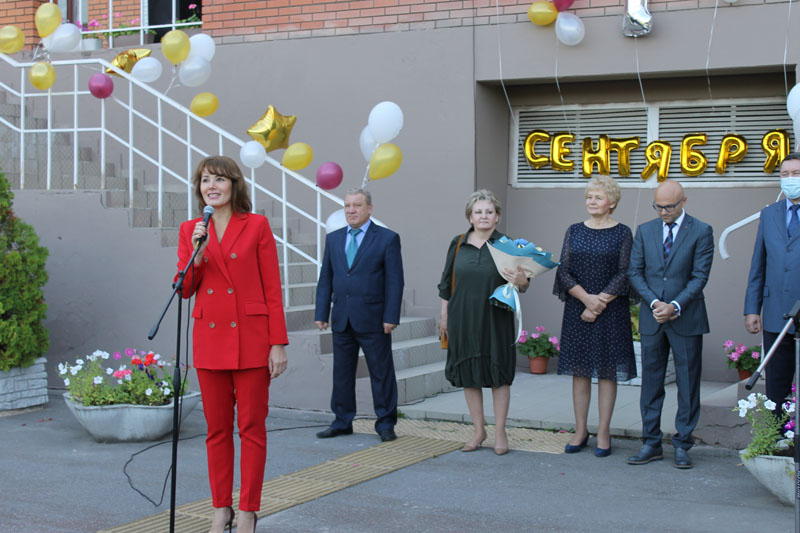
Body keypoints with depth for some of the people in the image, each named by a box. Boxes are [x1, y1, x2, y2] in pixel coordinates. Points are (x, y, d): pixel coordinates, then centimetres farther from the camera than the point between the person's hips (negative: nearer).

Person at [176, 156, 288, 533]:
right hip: (209, 339, 3)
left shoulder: (256, 226, -1)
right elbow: (184, 290, 6)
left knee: (252, 427, 1)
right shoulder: (190, 230, 8)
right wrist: (197, 254, -12)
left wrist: (278, 344, -7)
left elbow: (272, 289, -3)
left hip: (251, 340, -3)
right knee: (217, 428, 9)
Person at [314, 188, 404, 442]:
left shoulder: (387, 238, -2)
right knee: (341, 373, 10)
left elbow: (395, 281, -6)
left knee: (381, 372, 2)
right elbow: (325, 278, 12)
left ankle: (385, 423, 13)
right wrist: (321, 313, 5)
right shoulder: (333, 239, 11)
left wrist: (391, 317, -12)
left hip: (372, 319, -4)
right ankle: (342, 422, 20)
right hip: (342, 319, 4)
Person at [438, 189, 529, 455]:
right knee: (469, 374, 7)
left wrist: (521, 281, -26)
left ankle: (500, 432, 12)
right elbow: (446, 283, 10)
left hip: (495, 321, -2)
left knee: (498, 374, 2)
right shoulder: (458, 244, 5)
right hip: (464, 320, 2)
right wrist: (444, 316, 9)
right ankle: (479, 431, 19)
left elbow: (523, 285, -3)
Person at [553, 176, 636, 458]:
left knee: (607, 371, 1)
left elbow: (624, 274, -6)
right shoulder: (574, 231, 8)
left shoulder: (622, 233, 0)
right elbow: (564, 271, 1)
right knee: (579, 370, 5)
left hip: (611, 312, -3)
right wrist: (586, 298, -13)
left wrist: (599, 304, -12)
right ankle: (580, 431, 13)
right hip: (577, 309, 3)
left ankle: (604, 433, 7)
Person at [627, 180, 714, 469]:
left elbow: (700, 276, -6)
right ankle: (651, 443, 15)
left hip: (686, 318, -3)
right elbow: (634, 272, 5)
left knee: (688, 383, 3)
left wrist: (675, 306, -16)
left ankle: (682, 445, 13)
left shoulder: (701, 231, -2)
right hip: (652, 318, 3)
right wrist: (654, 303, -9)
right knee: (651, 381, 7)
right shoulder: (645, 231, 8)